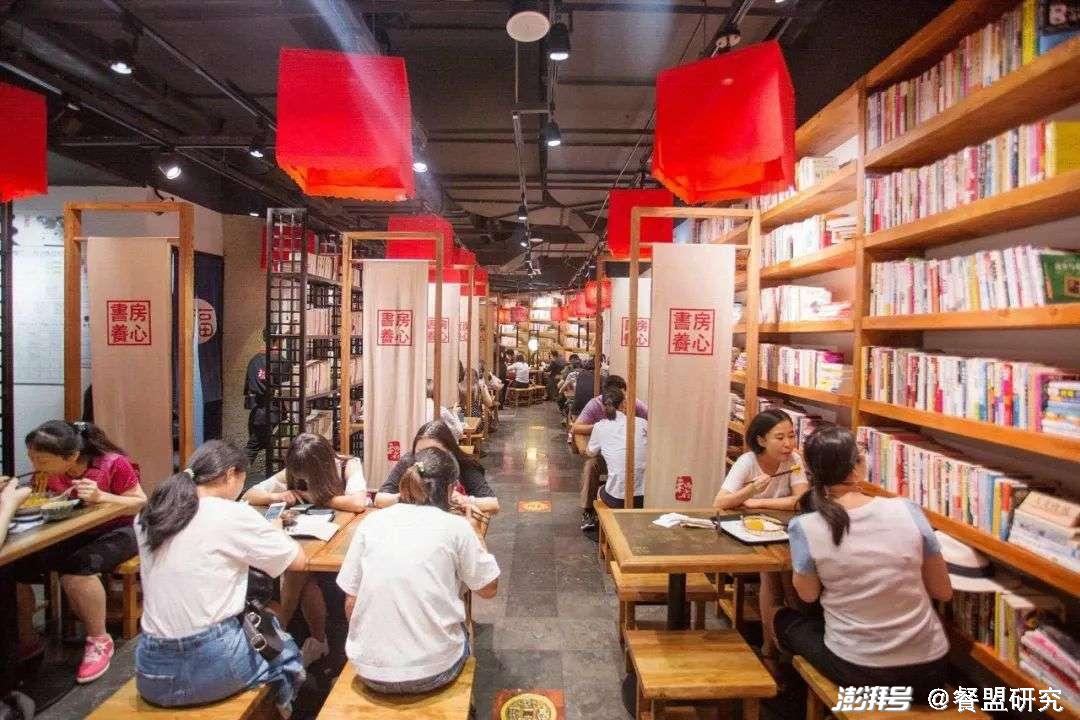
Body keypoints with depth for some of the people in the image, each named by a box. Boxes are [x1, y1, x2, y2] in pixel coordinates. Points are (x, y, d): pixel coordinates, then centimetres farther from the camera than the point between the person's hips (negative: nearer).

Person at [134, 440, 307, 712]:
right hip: (212, 668, -6)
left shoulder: (147, 516, 3)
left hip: (152, 673, 6)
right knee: (282, 648, 25)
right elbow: (299, 561, -5)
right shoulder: (232, 514, -15)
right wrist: (272, 530, 13)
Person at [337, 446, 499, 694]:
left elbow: (351, 602, 3)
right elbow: (488, 589, 2)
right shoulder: (456, 527, -10)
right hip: (432, 673, -2)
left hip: (370, 673, 3)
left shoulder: (371, 523, -2)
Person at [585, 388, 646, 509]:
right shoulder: (642, 423, 2)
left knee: (600, 492, 32)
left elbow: (590, 453, 18)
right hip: (646, 497, 2)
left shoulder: (599, 427, -1)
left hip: (617, 500, -2)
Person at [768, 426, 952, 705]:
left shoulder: (805, 528, -18)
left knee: (780, 619, 25)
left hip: (859, 671, -3)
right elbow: (944, 592, 1)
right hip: (929, 668, 3)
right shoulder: (907, 510, -12)